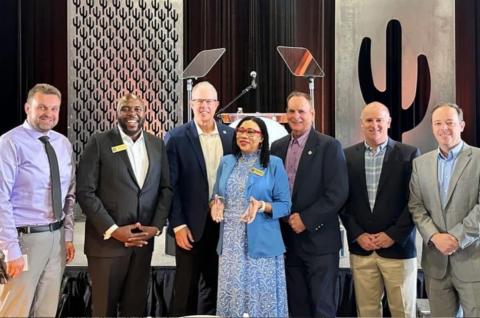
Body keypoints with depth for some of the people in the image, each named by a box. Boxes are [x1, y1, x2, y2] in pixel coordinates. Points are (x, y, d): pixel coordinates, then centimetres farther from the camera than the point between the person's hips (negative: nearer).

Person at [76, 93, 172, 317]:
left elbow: (166, 188, 9)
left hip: (143, 239, 3)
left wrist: (156, 226, -4)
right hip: (107, 239, -3)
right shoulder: (99, 142, -5)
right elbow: (85, 192, -9)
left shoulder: (157, 144, 7)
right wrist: (113, 230, -14)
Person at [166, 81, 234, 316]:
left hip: (223, 223, 4)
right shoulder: (176, 137, -6)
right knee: (186, 288, 6)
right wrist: (178, 225, -12)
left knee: (215, 285, 14)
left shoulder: (231, 135, 5)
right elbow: (170, 185, -8)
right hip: (191, 225, -4)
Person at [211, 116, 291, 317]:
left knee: (262, 296, 0)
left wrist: (262, 206, -20)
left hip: (261, 242, -3)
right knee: (231, 295, 4)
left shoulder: (274, 164, -2)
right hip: (230, 243, 3)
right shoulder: (226, 162, 10)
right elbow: (216, 197, 17)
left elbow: (285, 205, -2)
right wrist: (217, 205, -6)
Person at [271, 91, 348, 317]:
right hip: (289, 240, 5)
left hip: (319, 239, -5)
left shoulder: (329, 146, -6)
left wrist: (306, 219, -14)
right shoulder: (277, 147, 10)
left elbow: (338, 193, -13)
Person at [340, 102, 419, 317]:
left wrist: (394, 235, -9)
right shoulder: (348, 156, 7)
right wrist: (357, 235, -3)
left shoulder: (409, 154, 0)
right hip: (360, 248, 2)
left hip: (398, 247, -2)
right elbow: (342, 200, 7)